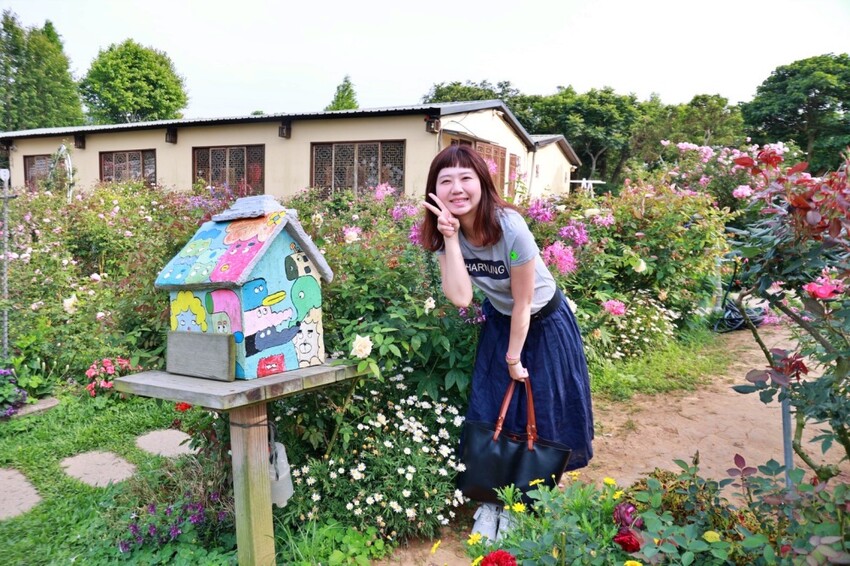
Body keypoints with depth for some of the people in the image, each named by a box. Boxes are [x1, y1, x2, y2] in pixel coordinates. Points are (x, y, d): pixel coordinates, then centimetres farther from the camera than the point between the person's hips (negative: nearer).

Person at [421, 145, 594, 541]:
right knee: (492, 412, 5)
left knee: (543, 412, 6)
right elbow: (460, 297, -29)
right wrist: (450, 236, -34)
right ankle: (494, 500, 22)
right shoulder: (444, 231, -17)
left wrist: (515, 357, -12)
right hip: (499, 321, 4)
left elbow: (523, 302, -22)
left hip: (544, 321, -4)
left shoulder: (509, 227, -32)